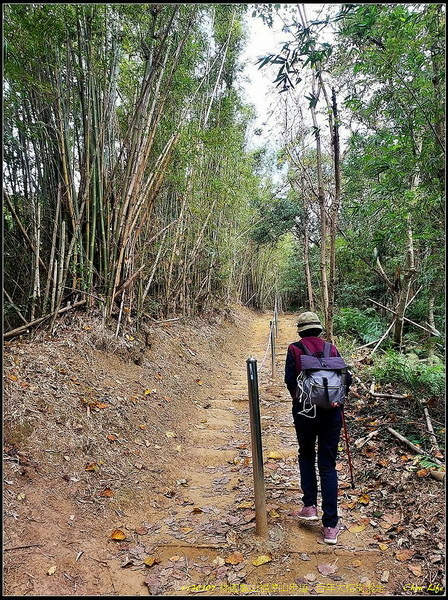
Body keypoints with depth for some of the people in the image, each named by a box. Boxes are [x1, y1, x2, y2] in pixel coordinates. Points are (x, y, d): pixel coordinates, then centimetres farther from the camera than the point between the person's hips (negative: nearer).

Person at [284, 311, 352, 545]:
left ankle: (310, 506, 21)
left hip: (305, 410, -1)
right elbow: (346, 379, 0)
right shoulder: (332, 349, 3)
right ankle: (330, 526, 8)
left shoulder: (295, 349, -3)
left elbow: (289, 380, -9)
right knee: (328, 466, 7)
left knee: (306, 455, 24)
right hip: (332, 412, 2)